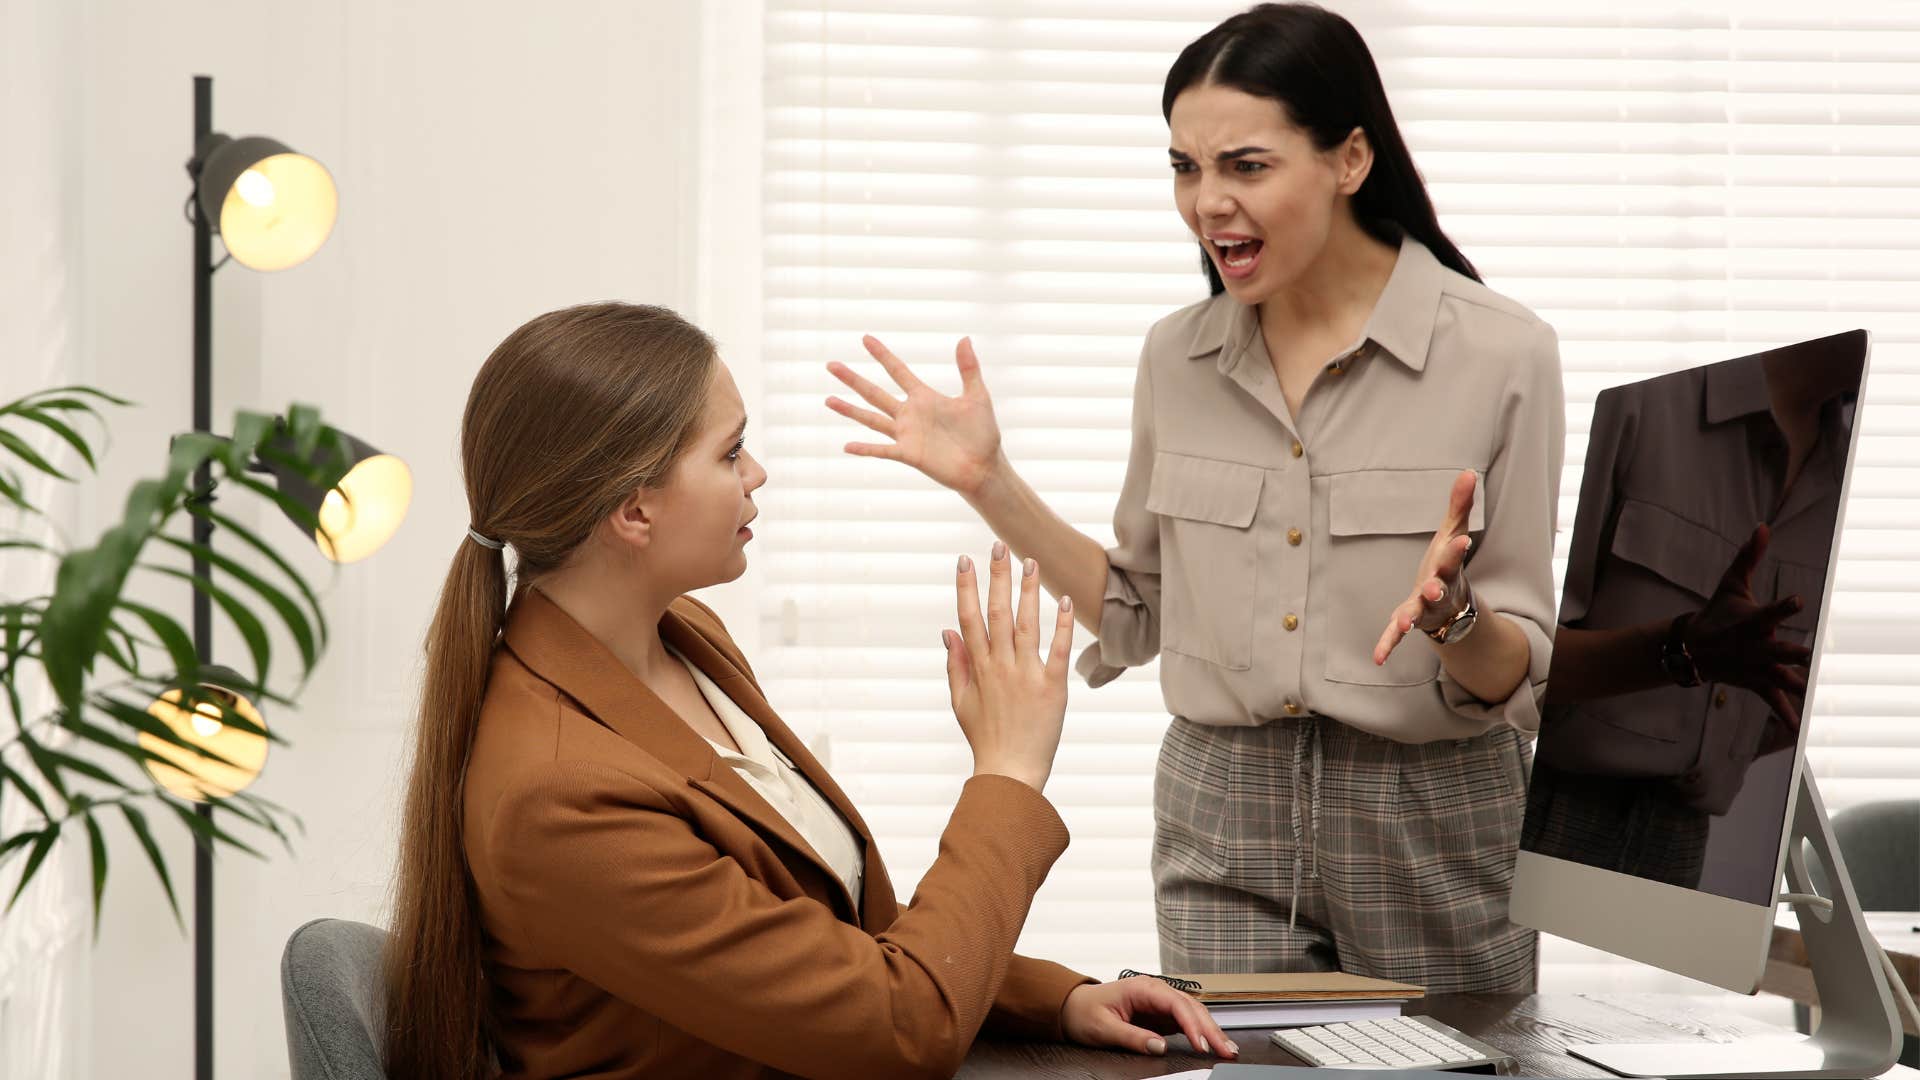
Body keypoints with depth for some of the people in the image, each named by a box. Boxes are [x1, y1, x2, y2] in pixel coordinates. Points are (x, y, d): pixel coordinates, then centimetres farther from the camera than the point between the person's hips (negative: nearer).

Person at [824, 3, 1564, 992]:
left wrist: (1450, 613, -29)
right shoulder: (1178, 356, 3)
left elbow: (1521, 676, -8)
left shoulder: (1499, 354, -10)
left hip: (1437, 819, -3)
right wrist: (989, 484, 4)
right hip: (1221, 824, 3)